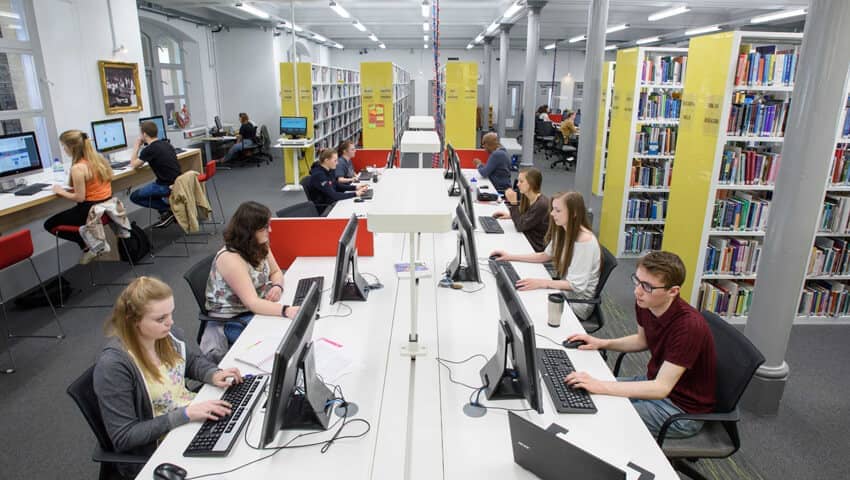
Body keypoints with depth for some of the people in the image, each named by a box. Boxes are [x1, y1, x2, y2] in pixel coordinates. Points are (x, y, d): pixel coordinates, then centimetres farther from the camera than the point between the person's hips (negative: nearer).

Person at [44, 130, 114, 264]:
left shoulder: (78, 168, -21)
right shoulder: (98, 158, 3)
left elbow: (79, 198, -18)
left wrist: (60, 191, -3)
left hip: (91, 210, -8)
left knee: (49, 224, 13)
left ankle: (87, 245, 5)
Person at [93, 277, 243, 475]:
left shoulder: (166, 332, -8)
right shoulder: (113, 364, -26)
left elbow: (193, 360, 12)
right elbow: (124, 437, -22)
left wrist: (213, 374, -9)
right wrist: (184, 415, -28)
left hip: (195, 417, 6)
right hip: (157, 449, -6)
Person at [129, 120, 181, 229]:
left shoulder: (149, 150, -14)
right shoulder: (167, 144, 9)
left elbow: (133, 165, 0)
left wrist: (137, 145, 6)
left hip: (167, 186, -8)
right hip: (177, 182, 8)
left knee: (134, 196, 7)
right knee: (147, 188, 32)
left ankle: (166, 210, 1)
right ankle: (170, 207, 16)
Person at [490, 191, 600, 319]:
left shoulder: (586, 241, -28)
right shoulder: (562, 231, -2)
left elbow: (576, 285, -28)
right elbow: (546, 256, 10)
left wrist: (541, 283, -36)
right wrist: (511, 257, 3)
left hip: (577, 303, -7)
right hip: (565, 291, 7)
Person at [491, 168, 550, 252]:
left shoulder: (541, 204, -23)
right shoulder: (527, 198, 1)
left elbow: (520, 227, -22)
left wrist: (513, 202, -24)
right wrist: (511, 215, 2)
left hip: (536, 247, -7)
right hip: (527, 239, 7)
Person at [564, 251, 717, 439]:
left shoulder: (689, 326, -33)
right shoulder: (644, 303, -11)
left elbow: (661, 388, -32)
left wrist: (600, 386, -38)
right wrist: (602, 343, -4)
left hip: (683, 409, -7)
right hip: (655, 383, 7)